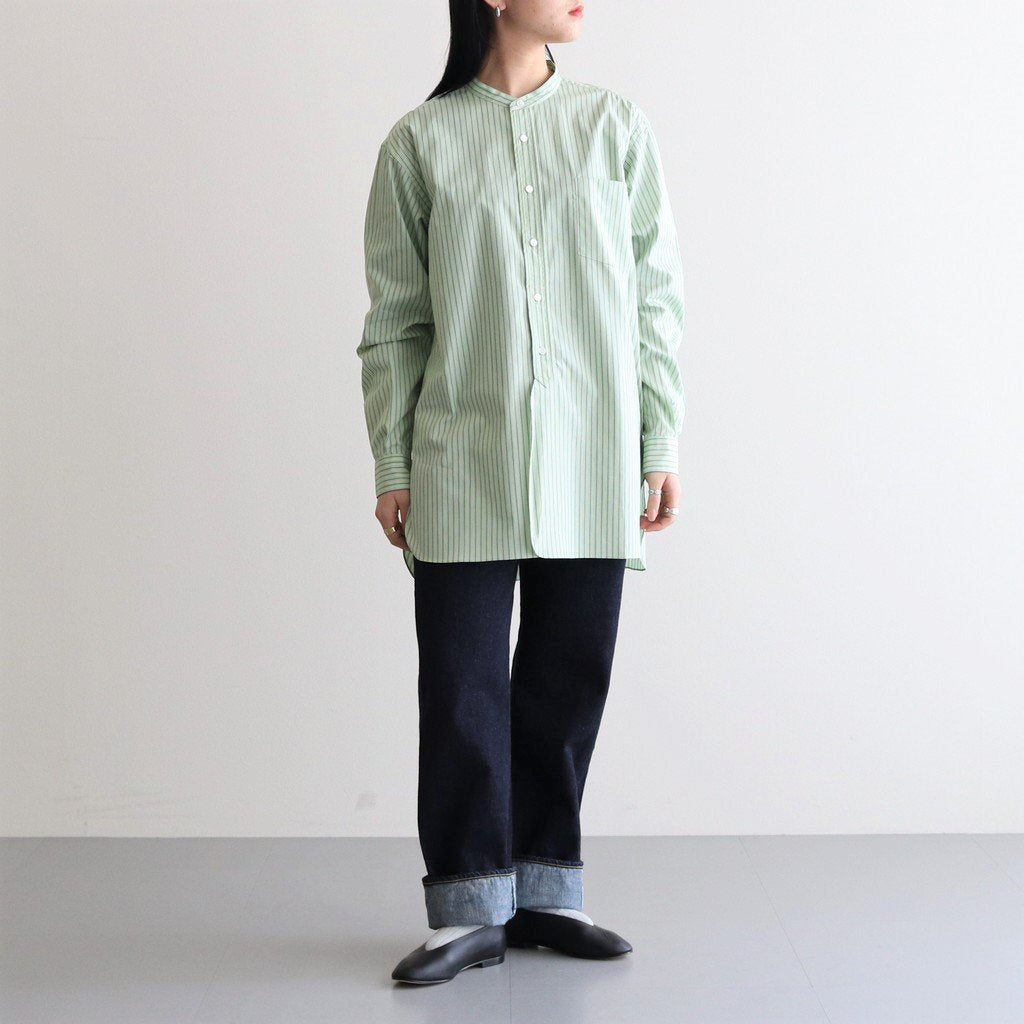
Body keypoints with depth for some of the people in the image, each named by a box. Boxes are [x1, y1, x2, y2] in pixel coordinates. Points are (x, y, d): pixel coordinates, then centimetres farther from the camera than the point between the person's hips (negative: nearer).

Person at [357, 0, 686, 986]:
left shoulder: (615, 127, 7)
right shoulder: (420, 143, 3)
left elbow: (655, 297, 7)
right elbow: (394, 321, 4)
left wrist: (661, 444, 2)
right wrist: (391, 467, 1)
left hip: (589, 466, 2)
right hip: (463, 467, -1)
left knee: (568, 679, 7)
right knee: (463, 684, 1)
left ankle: (543, 891, 21)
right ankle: (471, 907, 13)